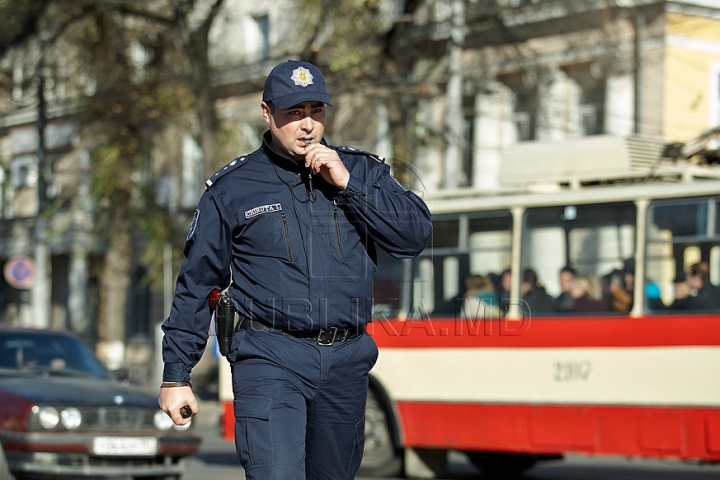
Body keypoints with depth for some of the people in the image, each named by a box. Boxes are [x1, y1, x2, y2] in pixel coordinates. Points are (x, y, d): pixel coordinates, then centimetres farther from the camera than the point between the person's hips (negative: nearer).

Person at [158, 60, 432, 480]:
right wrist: (176, 374, 5)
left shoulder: (363, 172, 11)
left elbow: (416, 236, -2)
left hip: (346, 363, 3)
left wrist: (347, 184, -9)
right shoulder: (231, 188, 5)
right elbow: (197, 283, 8)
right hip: (269, 358, -3)